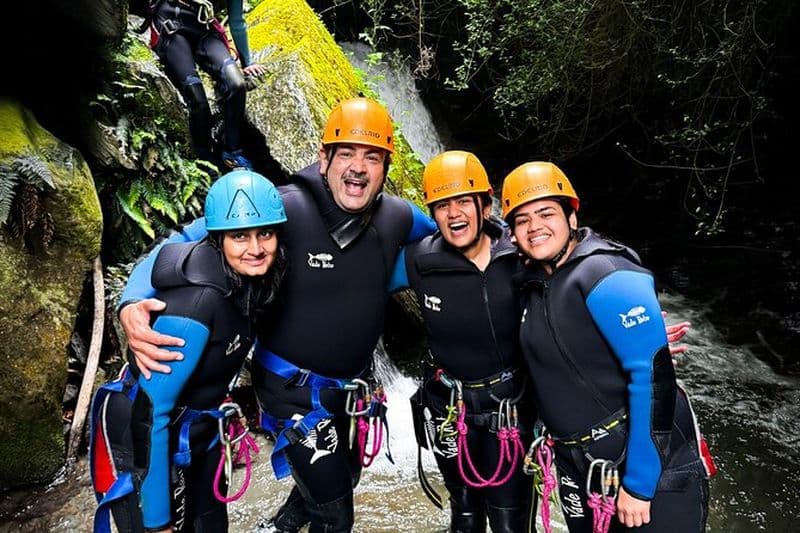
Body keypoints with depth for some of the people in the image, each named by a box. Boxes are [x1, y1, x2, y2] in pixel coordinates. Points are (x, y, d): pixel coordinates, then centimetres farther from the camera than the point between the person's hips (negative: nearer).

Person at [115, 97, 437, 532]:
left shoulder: (397, 216, -10)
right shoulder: (286, 209, -25)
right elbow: (182, 245, -22)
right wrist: (133, 303, -36)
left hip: (353, 383, 6)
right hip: (294, 386, -6)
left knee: (344, 478, 29)